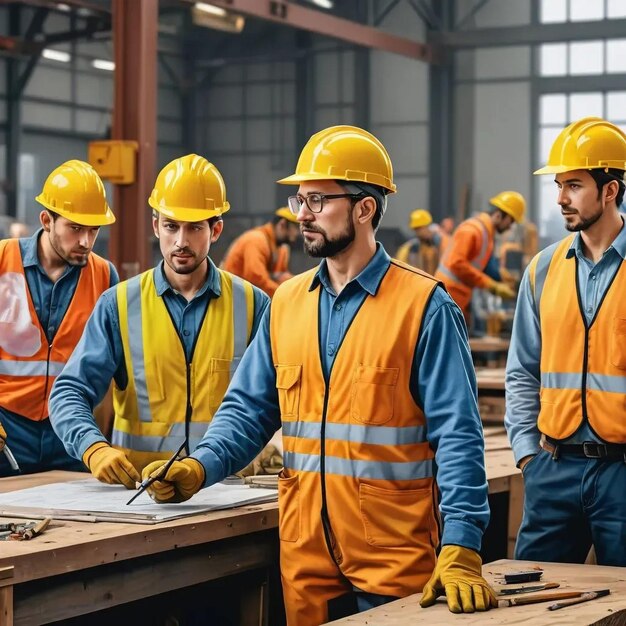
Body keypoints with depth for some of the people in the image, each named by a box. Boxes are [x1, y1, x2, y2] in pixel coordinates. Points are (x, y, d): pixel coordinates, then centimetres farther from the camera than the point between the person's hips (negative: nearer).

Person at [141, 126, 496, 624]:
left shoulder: (424, 306, -8)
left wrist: (461, 550, -21)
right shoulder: (287, 302, 8)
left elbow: (457, 433, -12)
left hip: (396, 559, -5)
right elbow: (250, 409, 11)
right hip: (305, 557, 5)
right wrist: (199, 468, -8)